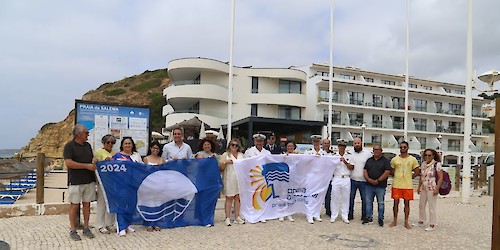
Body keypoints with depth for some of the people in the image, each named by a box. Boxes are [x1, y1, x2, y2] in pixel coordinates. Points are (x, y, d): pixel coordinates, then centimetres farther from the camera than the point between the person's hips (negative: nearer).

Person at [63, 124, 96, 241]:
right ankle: (73, 230, 13)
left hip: (89, 180, 6)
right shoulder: (69, 146, -7)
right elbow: (69, 163, -16)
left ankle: (86, 228, 19)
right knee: (74, 205, 2)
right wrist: (87, 166, -17)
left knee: (87, 204, 10)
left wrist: (94, 160, 0)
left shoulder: (88, 145, 12)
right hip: (75, 182, -6)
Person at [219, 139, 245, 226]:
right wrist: (226, 162, -16)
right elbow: (220, 168, -1)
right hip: (229, 179, -4)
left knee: (238, 198, 5)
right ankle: (227, 218, 2)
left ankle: (237, 217, 13)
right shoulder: (225, 155, 4)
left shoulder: (241, 155, 17)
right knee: (229, 198, -3)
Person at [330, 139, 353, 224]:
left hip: (346, 179, 0)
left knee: (346, 198, 5)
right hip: (336, 179, 0)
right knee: (335, 198, 2)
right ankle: (333, 216, 11)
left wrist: (345, 162, -11)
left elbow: (351, 167, 0)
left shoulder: (349, 155, 6)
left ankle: (345, 216, 13)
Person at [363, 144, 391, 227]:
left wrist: (378, 180, -15)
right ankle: (369, 218, 15)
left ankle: (381, 219, 12)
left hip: (380, 186, -4)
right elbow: (365, 171, 8)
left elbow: (387, 172, -9)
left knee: (381, 203, 3)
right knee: (368, 202, 6)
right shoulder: (369, 160, 13)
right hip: (369, 185, 4)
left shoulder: (385, 161, 1)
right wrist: (368, 179, -10)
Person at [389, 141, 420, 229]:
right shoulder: (394, 159, 2)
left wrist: (409, 177, 3)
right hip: (396, 185, 1)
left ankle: (406, 222, 16)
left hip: (408, 185, 0)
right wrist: (398, 177, 4)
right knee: (396, 202, 5)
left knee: (407, 203, 6)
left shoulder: (413, 159, 1)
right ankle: (395, 221, 17)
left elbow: (417, 172, 6)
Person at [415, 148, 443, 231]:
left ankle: (432, 225, 9)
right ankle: (421, 222, 29)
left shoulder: (437, 164, -10)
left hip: (432, 189, -7)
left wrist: (437, 189, -18)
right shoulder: (423, 164, 9)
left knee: (431, 207, -1)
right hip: (423, 188, 7)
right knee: (421, 205, 15)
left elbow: (440, 178, -13)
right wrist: (419, 187, 15)